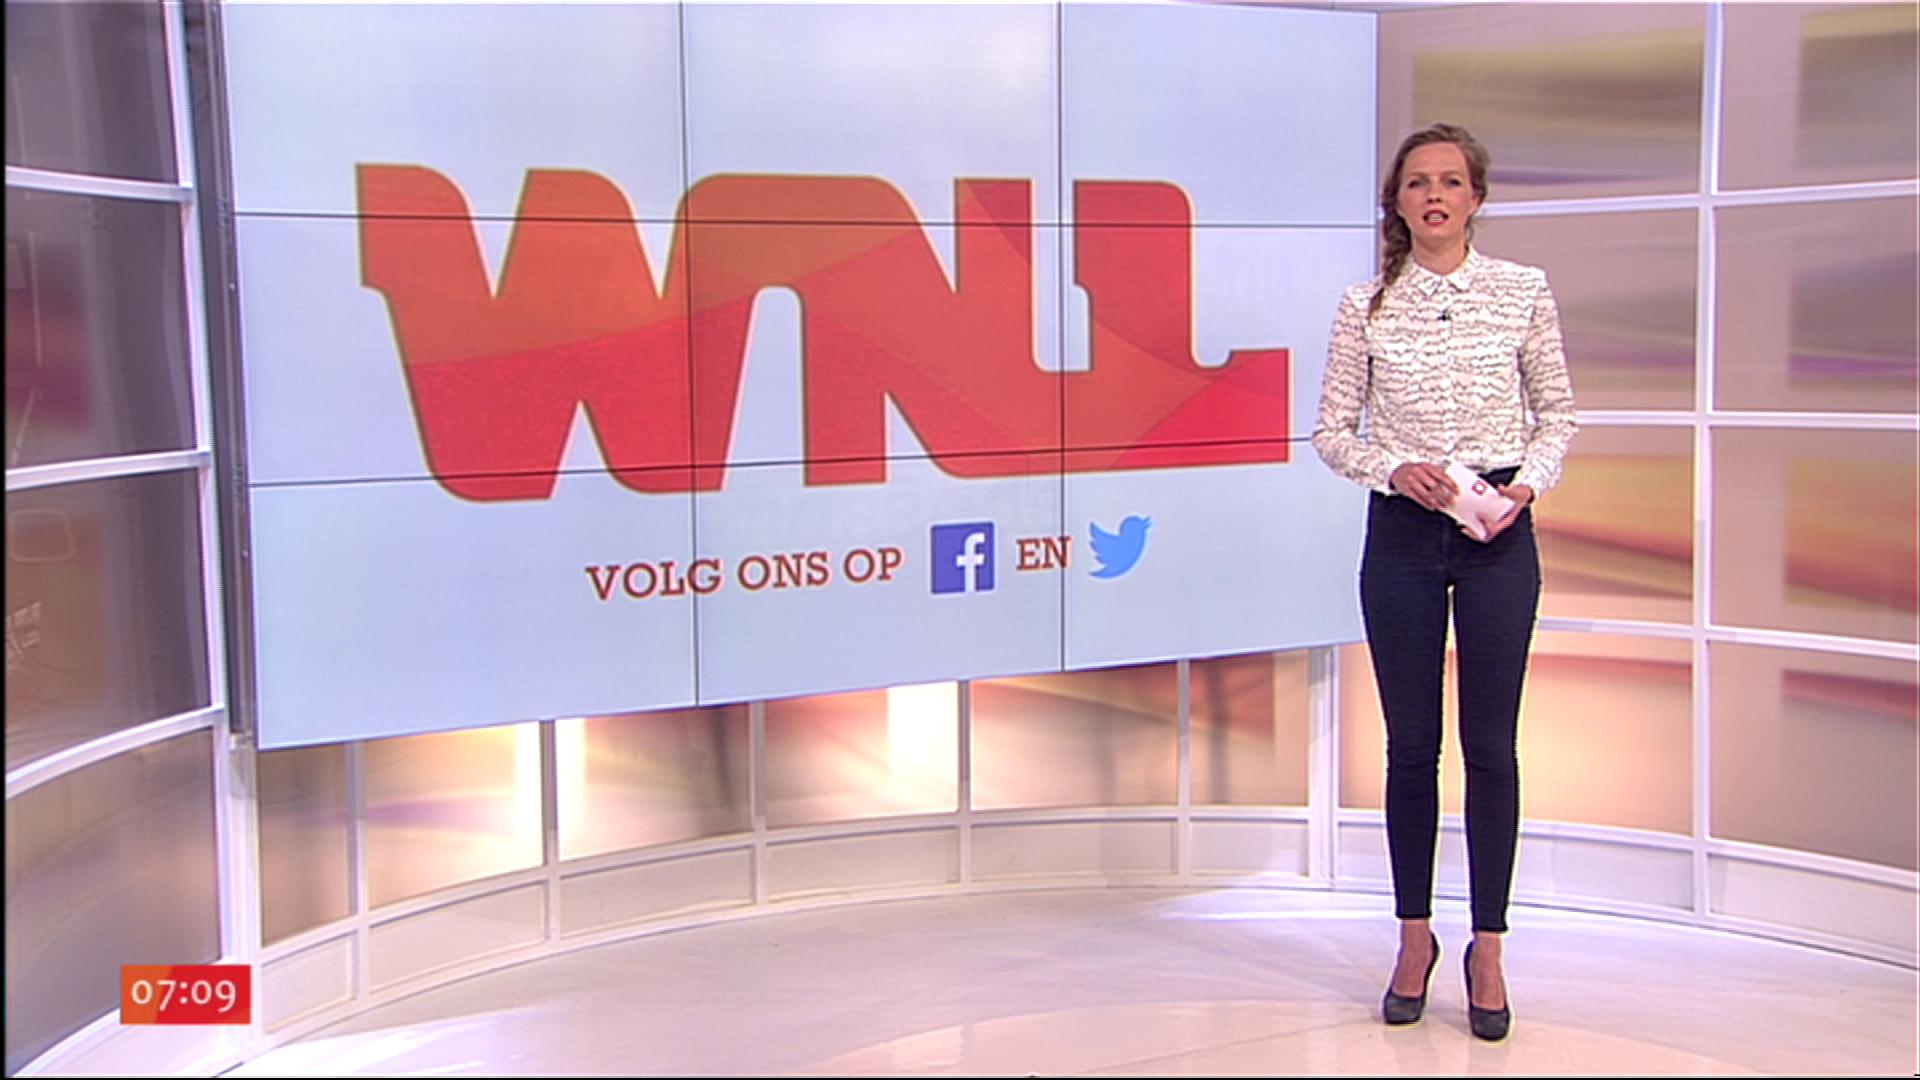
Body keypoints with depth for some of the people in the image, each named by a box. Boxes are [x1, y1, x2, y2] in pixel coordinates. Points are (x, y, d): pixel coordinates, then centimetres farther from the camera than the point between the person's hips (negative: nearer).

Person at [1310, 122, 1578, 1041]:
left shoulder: (1524, 292, 1)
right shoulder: (1367, 306, 2)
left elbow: (1558, 412, 7)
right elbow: (1331, 430, 3)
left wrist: (1528, 483, -10)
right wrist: (1397, 468, -14)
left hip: (1498, 532, 0)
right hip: (1403, 531, 0)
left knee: (1491, 745, 4)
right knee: (1410, 744, 7)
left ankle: (1487, 949, 17)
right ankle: (1414, 938, 22)